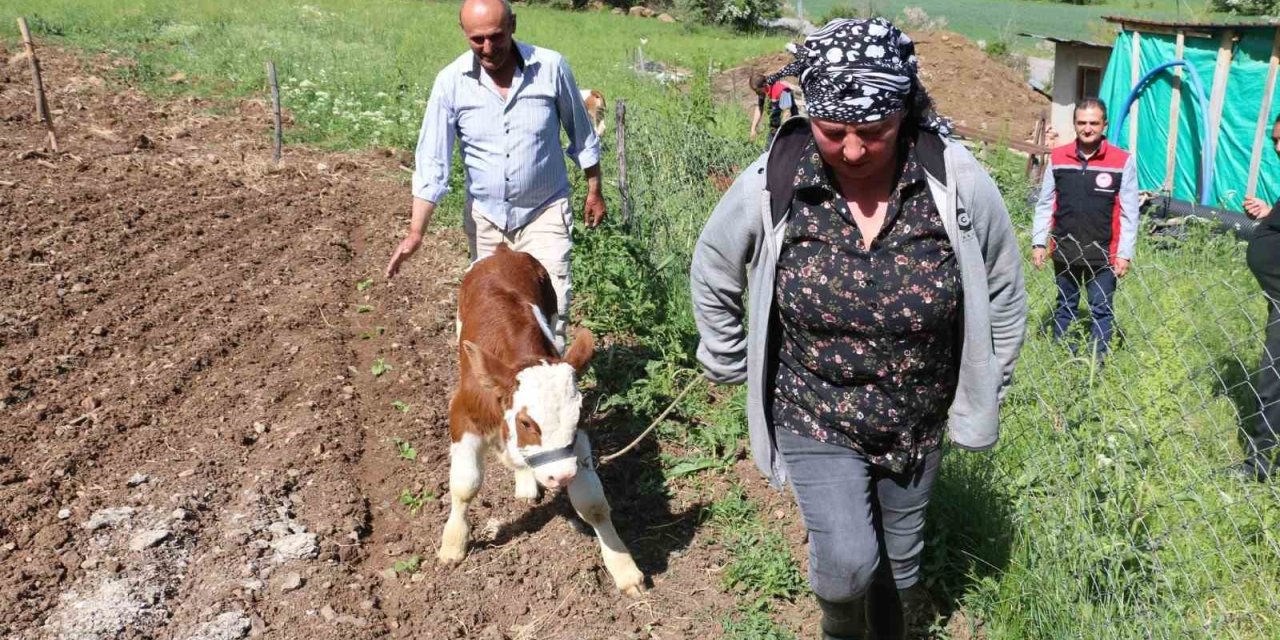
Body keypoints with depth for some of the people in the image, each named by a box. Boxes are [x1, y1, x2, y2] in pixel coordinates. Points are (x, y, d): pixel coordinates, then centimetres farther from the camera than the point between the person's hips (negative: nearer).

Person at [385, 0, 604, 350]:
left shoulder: (551, 67, -14)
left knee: (551, 306, -9)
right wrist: (416, 232, -13)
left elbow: (581, 134, 1)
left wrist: (594, 191, 8)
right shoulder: (450, 82, -12)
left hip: (545, 212, -2)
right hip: (485, 216, 2)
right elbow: (432, 160, -9)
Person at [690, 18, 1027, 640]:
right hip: (814, 417, -1)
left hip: (918, 420, 2)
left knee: (898, 557, 19)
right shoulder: (771, 184, -19)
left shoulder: (956, 180, -18)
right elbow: (712, 275, 0)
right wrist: (737, 370, 4)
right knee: (847, 562, -10)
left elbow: (1004, 289, -1)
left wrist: (984, 389, 5)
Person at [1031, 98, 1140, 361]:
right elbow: (1045, 205, 6)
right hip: (1064, 251, 3)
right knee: (1065, 307, 16)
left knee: (1101, 310, 4)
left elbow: (1129, 213, -5)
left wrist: (1125, 253, -8)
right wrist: (1038, 242, 1)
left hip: (1103, 255, -3)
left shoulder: (1123, 161, -7)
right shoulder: (1057, 158, 1)